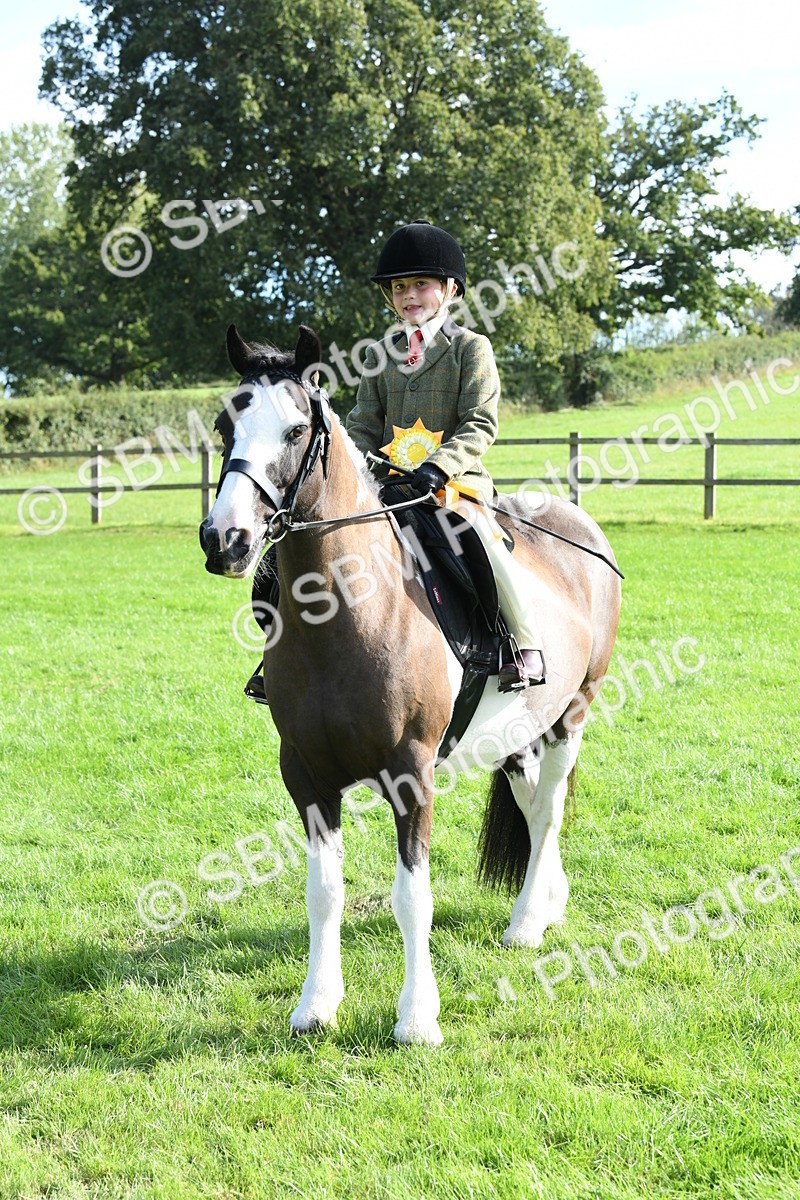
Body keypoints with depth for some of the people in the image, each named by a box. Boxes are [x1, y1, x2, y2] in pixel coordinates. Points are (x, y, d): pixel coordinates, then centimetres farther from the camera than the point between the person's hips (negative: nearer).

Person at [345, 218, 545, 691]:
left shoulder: (471, 348, 0)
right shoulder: (381, 354, 14)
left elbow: (481, 425, -9)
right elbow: (364, 426, 14)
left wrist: (438, 466, -24)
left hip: (456, 475, -4)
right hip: (389, 483, 5)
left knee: (481, 533, -30)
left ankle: (525, 642, -16)